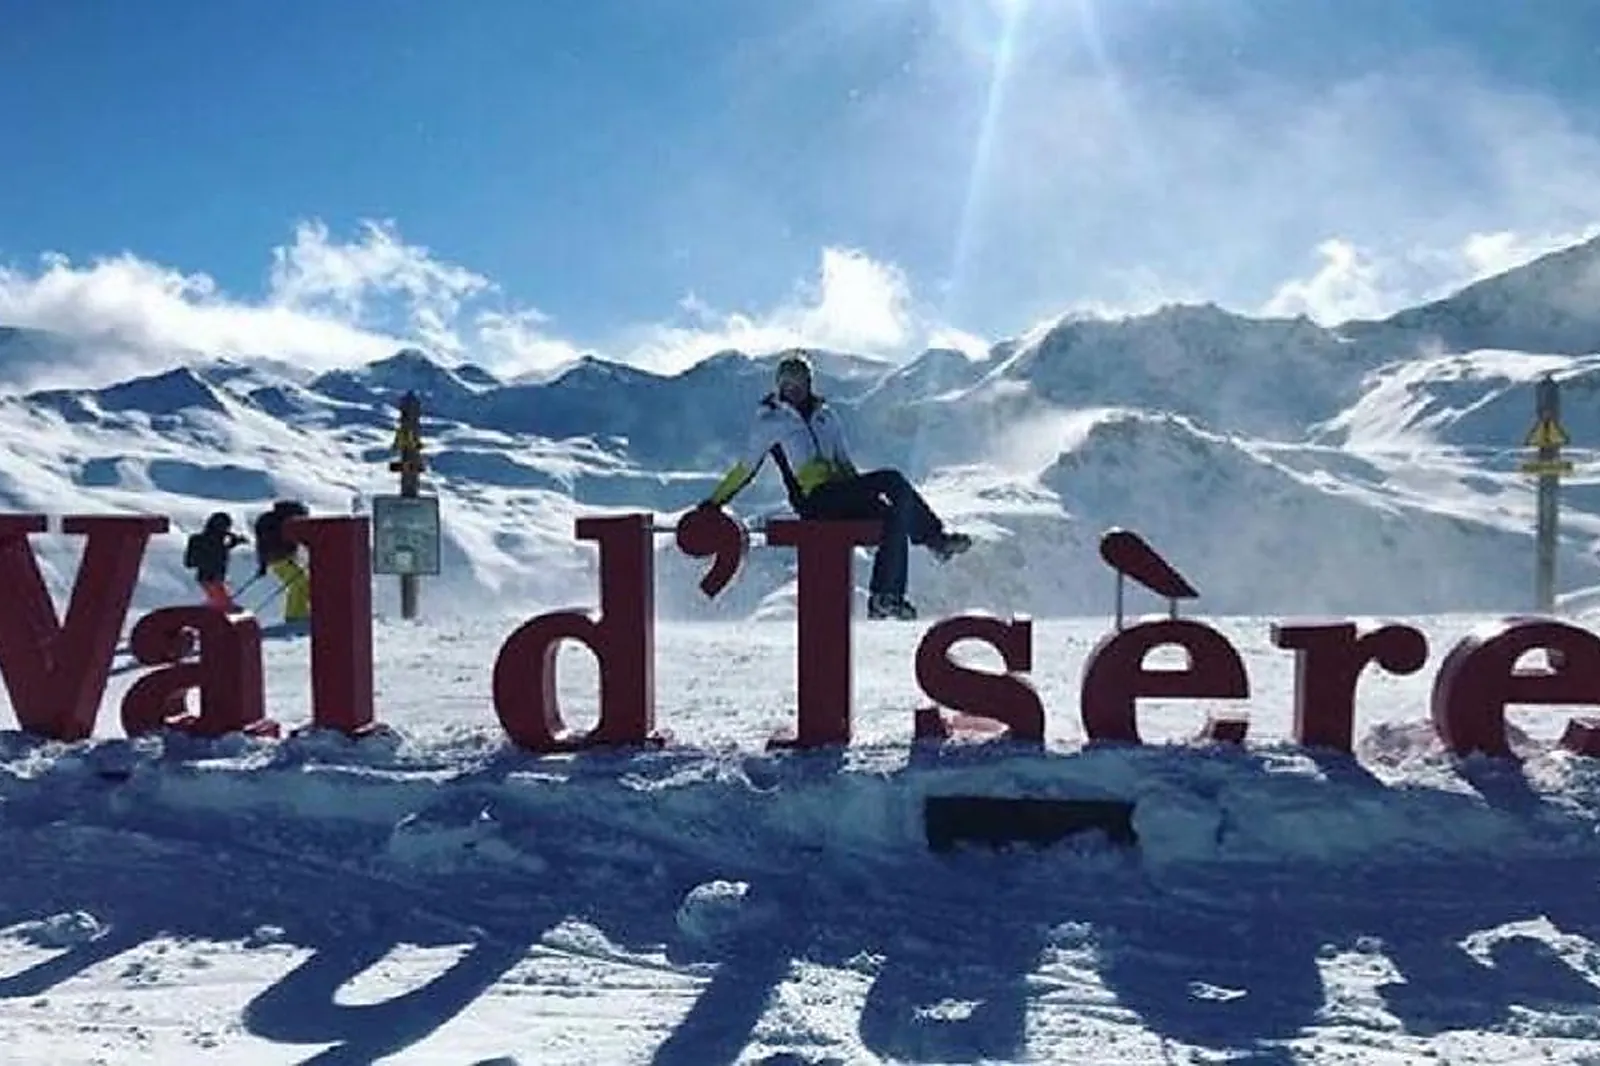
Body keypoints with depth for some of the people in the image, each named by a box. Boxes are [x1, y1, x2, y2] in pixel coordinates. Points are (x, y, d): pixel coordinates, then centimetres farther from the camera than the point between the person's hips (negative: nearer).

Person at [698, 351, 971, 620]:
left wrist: (862, 493, 10)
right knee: (893, 480, -23)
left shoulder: (825, 415, 22)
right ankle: (936, 538, -13)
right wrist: (714, 501, 7)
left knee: (894, 518, -20)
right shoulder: (769, 421, 8)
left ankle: (884, 598, -18)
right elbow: (746, 468, 11)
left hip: (841, 495, 6)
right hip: (814, 499, -6)